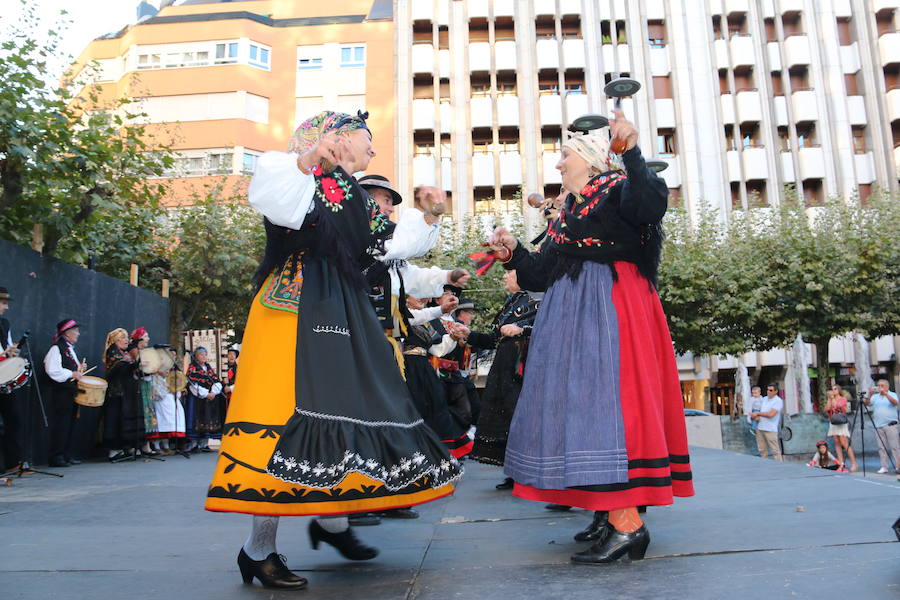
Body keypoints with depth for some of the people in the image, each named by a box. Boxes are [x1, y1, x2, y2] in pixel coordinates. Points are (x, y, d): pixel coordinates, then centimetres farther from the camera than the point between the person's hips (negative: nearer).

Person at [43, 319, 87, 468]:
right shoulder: (56, 348, -10)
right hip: (61, 392, -9)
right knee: (61, 425, -6)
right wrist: (73, 374, -17)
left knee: (70, 424, 11)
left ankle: (67, 455, 16)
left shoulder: (70, 348, 19)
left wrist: (80, 368, 11)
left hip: (72, 391, 9)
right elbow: (53, 371, -20)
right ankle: (56, 457, -1)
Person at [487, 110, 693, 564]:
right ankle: (613, 509, 11)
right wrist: (513, 254, 7)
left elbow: (651, 206, -21)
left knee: (603, 395, -17)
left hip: (611, 306, -8)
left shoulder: (617, 188, 3)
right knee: (580, 401, 5)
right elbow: (541, 274, 19)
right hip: (572, 312, 8)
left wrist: (632, 153, -27)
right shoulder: (565, 213, 23)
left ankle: (626, 523, -15)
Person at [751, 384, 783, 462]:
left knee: (775, 450, -5)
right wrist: (756, 416, 1)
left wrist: (757, 413, -10)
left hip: (770, 429, -7)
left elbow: (771, 414, -17)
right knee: (762, 450, 12)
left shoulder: (778, 401, -8)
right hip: (760, 428, 7)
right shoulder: (764, 399, 15)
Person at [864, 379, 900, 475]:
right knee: (881, 447, 3)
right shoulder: (875, 397, 16)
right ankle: (884, 467, 5)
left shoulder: (892, 395, 7)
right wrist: (870, 395, -14)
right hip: (878, 426, 4)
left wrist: (885, 393, -24)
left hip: (890, 425, -4)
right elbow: (867, 404, 3)